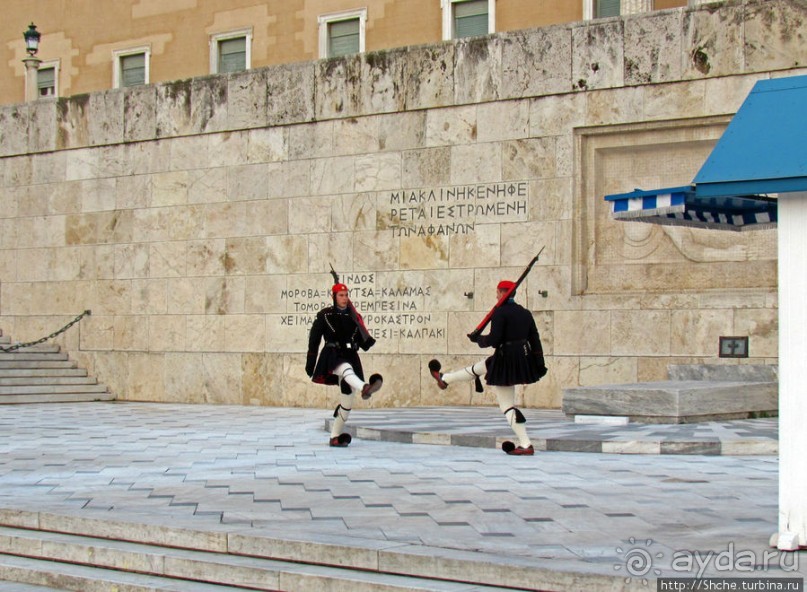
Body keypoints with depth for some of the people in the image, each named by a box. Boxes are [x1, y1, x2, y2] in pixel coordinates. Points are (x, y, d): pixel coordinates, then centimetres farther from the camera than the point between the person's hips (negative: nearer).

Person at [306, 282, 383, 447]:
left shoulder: (354, 317, 12)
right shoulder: (325, 315, 2)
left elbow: (361, 340, 15)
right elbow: (314, 340, 4)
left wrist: (367, 343, -9)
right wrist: (310, 363, 2)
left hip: (351, 357, 4)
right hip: (332, 355, -4)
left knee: (347, 402, 2)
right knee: (346, 368, -40)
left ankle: (335, 437, 12)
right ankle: (365, 388, -70)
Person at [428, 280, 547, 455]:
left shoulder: (500, 312, -15)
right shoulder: (525, 313, 7)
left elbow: (493, 339, -20)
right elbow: (535, 339, 8)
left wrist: (477, 338, -1)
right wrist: (539, 364, 12)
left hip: (506, 360, -9)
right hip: (523, 358, 9)